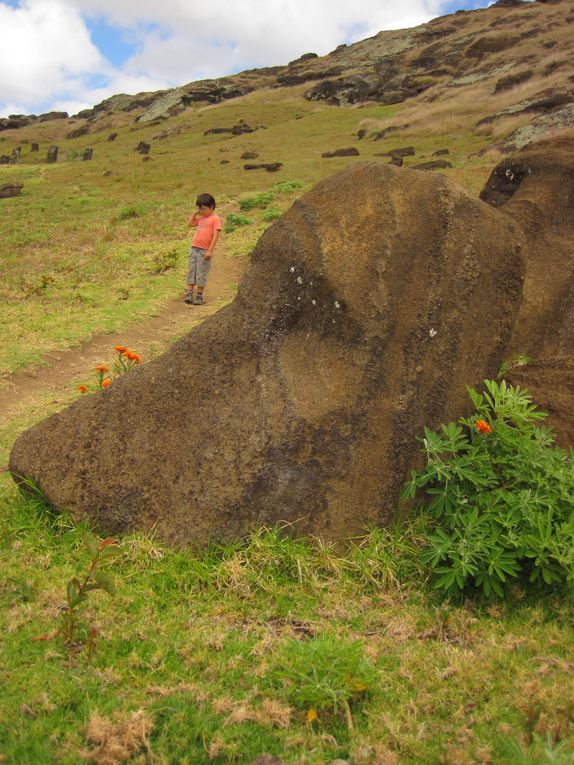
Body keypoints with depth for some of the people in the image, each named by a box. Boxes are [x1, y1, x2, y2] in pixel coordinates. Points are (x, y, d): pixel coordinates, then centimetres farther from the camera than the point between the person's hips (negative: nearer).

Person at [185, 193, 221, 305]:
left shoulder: (215, 218, -7)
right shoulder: (201, 218, 15)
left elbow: (215, 236, -13)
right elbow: (190, 224, 26)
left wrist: (210, 251, -18)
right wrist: (195, 213, 15)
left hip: (204, 251, -7)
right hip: (194, 249, 7)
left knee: (201, 274, 0)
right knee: (191, 271, 6)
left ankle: (199, 296, 8)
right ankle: (189, 294, 9)